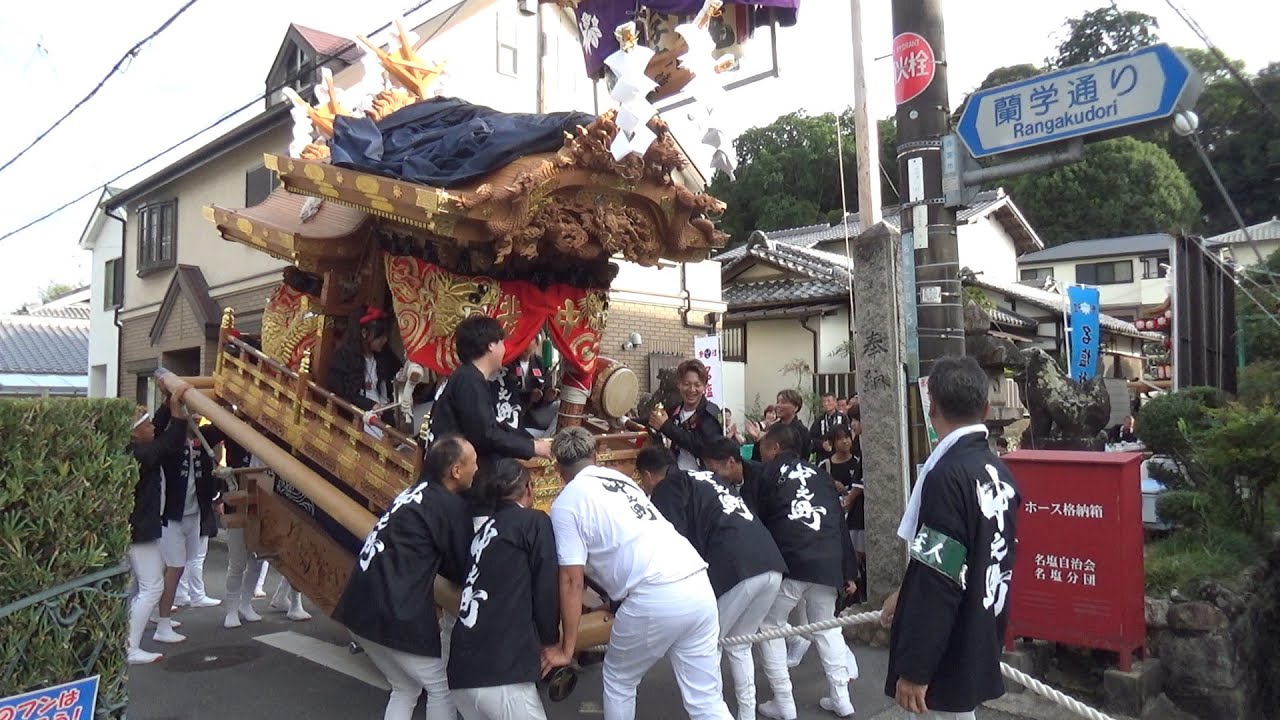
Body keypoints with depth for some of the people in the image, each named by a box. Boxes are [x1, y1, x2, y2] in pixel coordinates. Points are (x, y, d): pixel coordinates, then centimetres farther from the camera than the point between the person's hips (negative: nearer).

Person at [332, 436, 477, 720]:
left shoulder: (417, 493, 12)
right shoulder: (450, 505, -13)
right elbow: (463, 570, -4)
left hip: (361, 606, 9)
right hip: (396, 614, -8)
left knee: (405, 689, 23)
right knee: (443, 689, 10)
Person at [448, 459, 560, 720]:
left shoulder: (482, 528, 20)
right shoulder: (535, 522, 2)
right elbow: (547, 588, -1)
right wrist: (549, 640, 15)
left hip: (461, 671, 7)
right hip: (501, 672, -7)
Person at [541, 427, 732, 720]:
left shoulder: (565, 503, 4)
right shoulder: (619, 478, 25)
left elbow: (572, 581, -1)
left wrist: (566, 649, 8)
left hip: (655, 597, -6)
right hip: (699, 586, 7)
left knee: (617, 680, 21)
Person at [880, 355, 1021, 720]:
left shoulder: (946, 476, -23)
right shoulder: (999, 473, 4)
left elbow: (938, 582, -24)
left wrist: (914, 668, -18)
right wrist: (906, 594, 20)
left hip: (949, 656, -8)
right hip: (980, 642, 8)